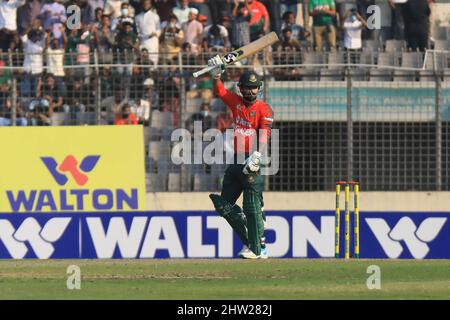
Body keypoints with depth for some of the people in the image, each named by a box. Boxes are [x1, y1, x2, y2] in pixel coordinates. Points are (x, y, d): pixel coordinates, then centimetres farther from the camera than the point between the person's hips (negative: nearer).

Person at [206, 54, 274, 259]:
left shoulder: (264, 109, -6)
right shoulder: (236, 102, 12)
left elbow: (265, 134, -17)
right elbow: (219, 91, 25)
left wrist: (257, 156, -31)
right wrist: (216, 74, 7)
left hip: (253, 162, -7)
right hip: (236, 161, 7)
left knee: (252, 206, -12)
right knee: (224, 204, 9)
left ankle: (258, 248, -9)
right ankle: (249, 239, 18)